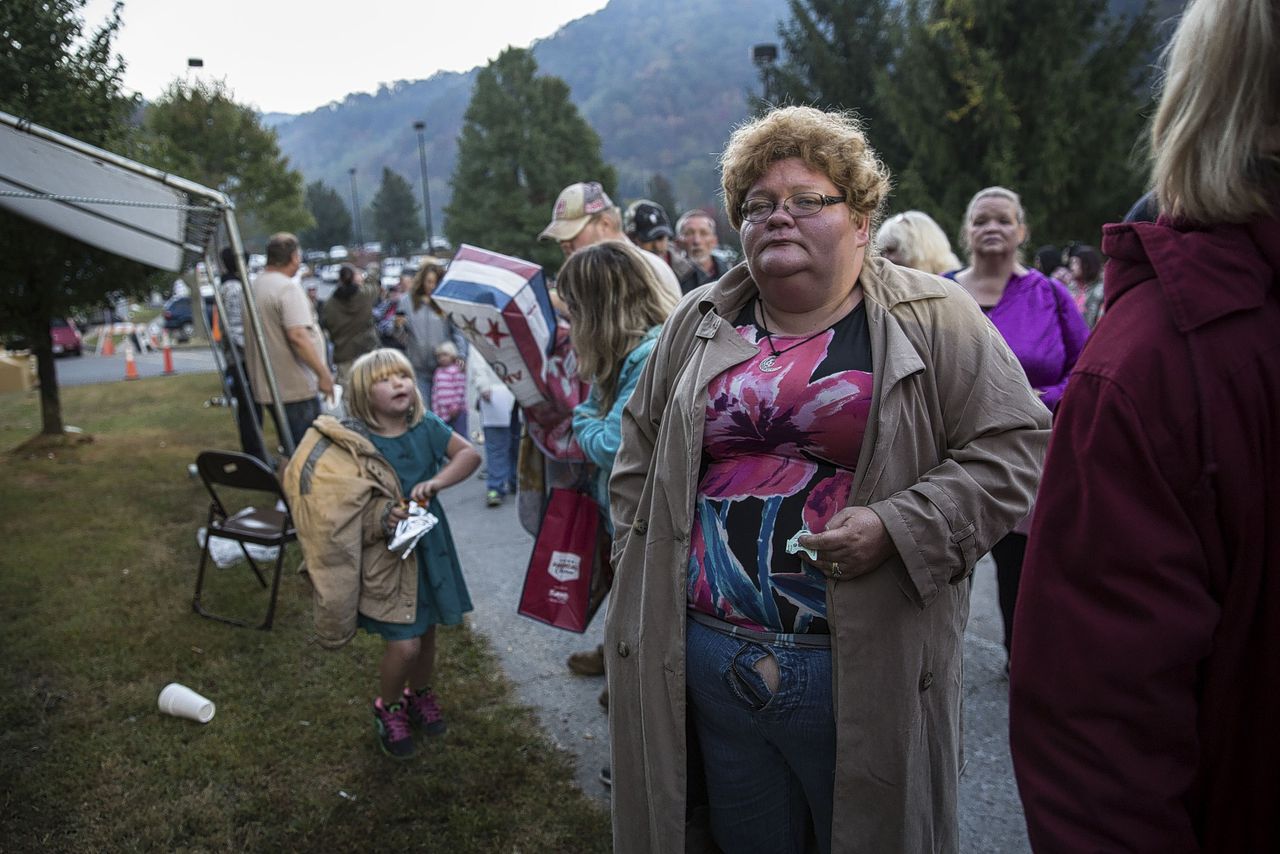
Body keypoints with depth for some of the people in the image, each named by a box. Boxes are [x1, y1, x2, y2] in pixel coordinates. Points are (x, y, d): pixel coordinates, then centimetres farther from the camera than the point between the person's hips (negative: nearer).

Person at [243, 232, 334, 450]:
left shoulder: (255, 286, 14)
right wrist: (323, 373, -20)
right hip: (295, 388, -9)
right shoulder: (288, 287, -15)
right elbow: (297, 336, -25)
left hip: (270, 386, 9)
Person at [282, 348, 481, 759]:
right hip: (384, 557, -4)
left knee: (427, 631, 18)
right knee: (404, 644, -6)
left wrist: (435, 483, -22)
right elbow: (334, 503, -14)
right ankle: (388, 709, 24)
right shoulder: (353, 443, -16)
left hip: (429, 546, 5)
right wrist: (380, 520, -29)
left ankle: (419, 694, 46)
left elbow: (469, 454, -7)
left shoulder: (426, 427, -5)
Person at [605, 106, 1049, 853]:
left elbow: (1013, 447, -7)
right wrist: (642, 574, 7)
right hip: (706, 661, 4)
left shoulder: (934, 320, -2)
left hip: (870, 671, -3)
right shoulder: (696, 325, 10)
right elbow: (641, 457, 16)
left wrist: (896, 527, -18)